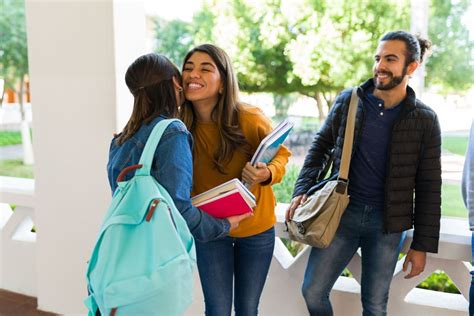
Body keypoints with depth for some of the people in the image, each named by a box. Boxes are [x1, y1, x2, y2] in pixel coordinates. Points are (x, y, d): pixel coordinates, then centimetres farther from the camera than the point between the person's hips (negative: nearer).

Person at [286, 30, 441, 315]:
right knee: (313, 292, 2)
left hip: (386, 222, -1)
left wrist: (423, 245, -2)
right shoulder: (348, 101, 0)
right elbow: (321, 146, 11)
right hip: (342, 212, 1)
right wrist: (302, 190, -2)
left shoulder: (424, 120, -4)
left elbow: (429, 188, -1)